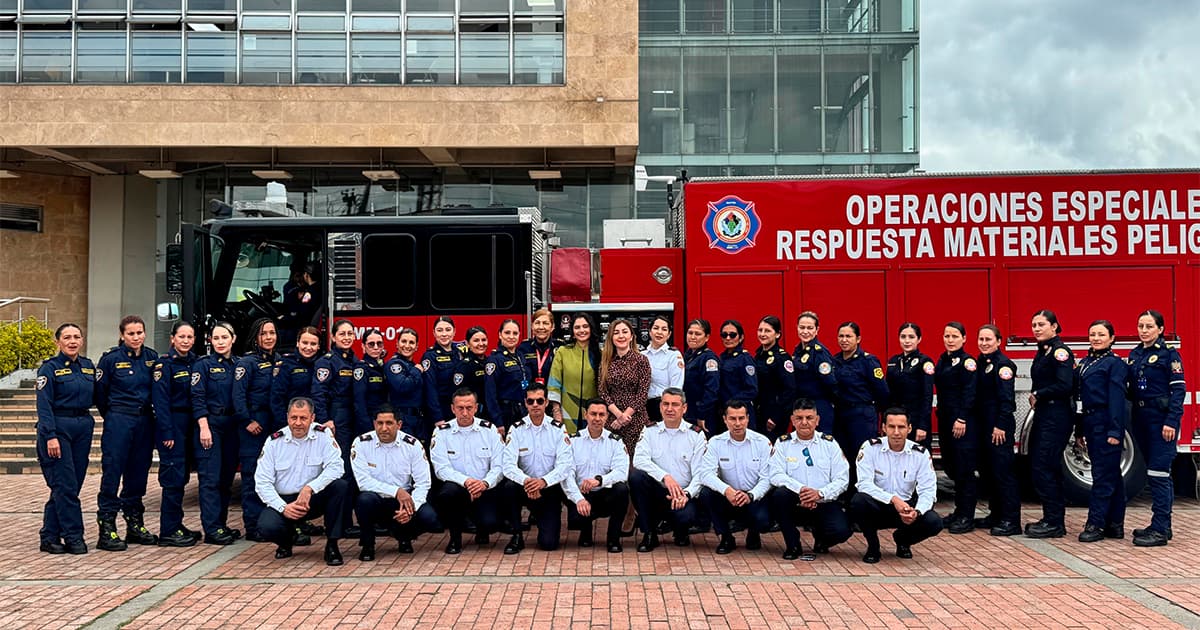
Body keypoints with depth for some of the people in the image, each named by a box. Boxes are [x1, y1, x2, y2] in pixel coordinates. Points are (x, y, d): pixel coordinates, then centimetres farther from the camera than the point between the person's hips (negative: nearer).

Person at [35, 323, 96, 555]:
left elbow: (95, 397, 18)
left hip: (83, 428, 6)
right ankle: (73, 537, -2)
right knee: (65, 485, -7)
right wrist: (50, 436, -19)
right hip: (58, 427, -6)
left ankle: (50, 537, 14)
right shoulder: (50, 368, -6)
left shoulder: (88, 366, 11)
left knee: (71, 484, 6)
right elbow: (44, 405, -12)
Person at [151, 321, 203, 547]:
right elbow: (161, 400, -14)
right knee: (173, 477, -7)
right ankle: (168, 532, -2)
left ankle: (176, 525, 20)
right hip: (171, 424, -7)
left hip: (189, 424, 7)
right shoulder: (165, 363, -9)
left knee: (182, 477, 12)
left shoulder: (194, 362, 12)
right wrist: (167, 433, -19)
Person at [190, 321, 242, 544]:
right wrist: (204, 427, -15)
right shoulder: (203, 365, -2)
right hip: (210, 423, -5)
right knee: (210, 478, -7)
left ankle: (221, 524, 16)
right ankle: (212, 529, -7)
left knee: (227, 477, 9)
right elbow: (197, 398, -8)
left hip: (231, 425, 5)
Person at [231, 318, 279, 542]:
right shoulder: (247, 362, -5)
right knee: (253, 475, -5)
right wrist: (248, 421, -18)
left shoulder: (280, 362, 14)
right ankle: (253, 527, -3)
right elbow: (238, 395, -13)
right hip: (255, 423, -6)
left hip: (275, 423, 6)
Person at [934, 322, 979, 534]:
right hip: (945, 420, 8)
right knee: (952, 467, 12)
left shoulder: (966, 361, -8)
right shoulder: (942, 360, 15)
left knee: (964, 468, -6)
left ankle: (967, 517, -2)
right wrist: (942, 418, 15)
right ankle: (959, 511, 21)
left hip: (963, 421, -8)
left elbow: (969, 393, -15)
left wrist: (962, 419, -20)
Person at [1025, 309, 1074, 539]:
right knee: (1047, 468, 12)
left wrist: (1037, 395, -11)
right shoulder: (1042, 352, 17)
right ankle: (1052, 519, 19)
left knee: (1044, 468, -10)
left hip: (1056, 417, -10)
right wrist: (1035, 398, -2)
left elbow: (1064, 386, -22)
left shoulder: (1060, 351, -12)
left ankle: (1054, 523, -4)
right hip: (1043, 416, 10)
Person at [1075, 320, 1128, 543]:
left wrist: (1115, 431, -19)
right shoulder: (1084, 363, 14)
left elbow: (1117, 399, -14)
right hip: (1090, 424, 8)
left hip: (1106, 424, -8)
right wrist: (1080, 430, 16)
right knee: (1111, 475, 13)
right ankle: (1115, 524, 18)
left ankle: (1095, 524, -4)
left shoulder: (1115, 363, -8)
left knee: (1103, 476, -5)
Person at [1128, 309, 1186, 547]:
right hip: (1141, 419, 7)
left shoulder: (1169, 354, -6)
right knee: (1154, 475, 12)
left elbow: (1178, 389, -11)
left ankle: (1160, 530, -6)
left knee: (1158, 474, -9)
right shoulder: (1134, 355, 13)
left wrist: (1171, 422, -18)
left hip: (1162, 419, -7)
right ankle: (1160, 525, 19)